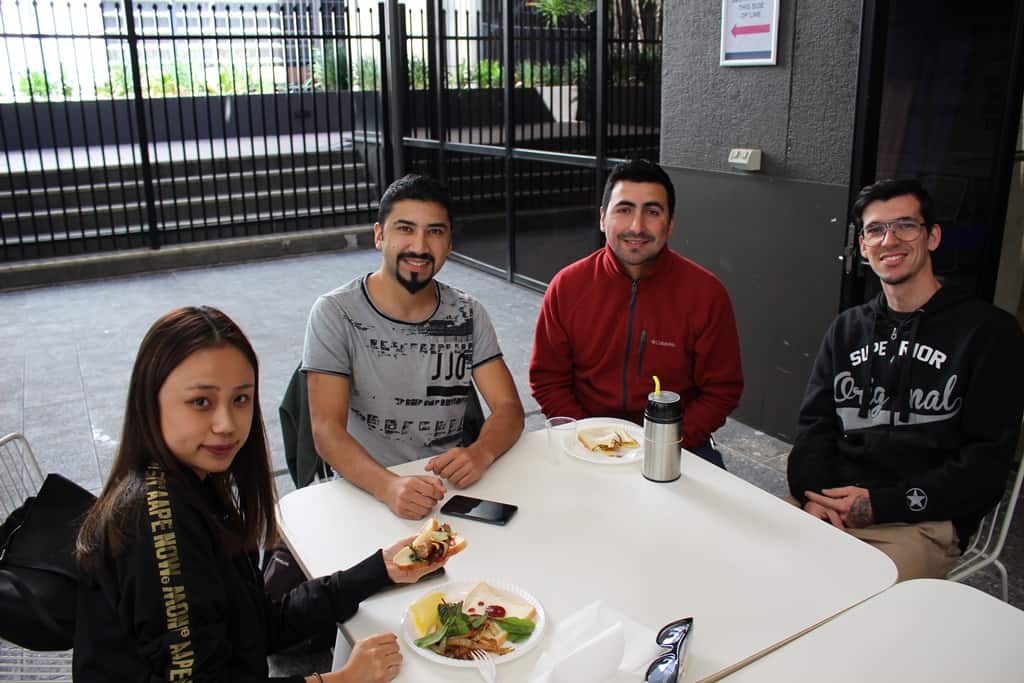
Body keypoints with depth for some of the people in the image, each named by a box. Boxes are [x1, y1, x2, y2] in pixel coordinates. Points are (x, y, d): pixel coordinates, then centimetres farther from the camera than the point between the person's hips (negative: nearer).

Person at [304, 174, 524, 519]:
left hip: (450, 485, 3)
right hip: (366, 490, -3)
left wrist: (480, 453, -22)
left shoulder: (468, 314, 4)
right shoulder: (335, 313, -8)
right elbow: (327, 430, -15)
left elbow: (509, 408, 1)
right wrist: (389, 487, -33)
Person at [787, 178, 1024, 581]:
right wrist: (814, 495, -10)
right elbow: (815, 425, 11)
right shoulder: (847, 329, 18)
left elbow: (987, 462, -4)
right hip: (831, 505, 4)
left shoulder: (990, 332, 2)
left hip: (924, 522, -4)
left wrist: (881, 504, -13)